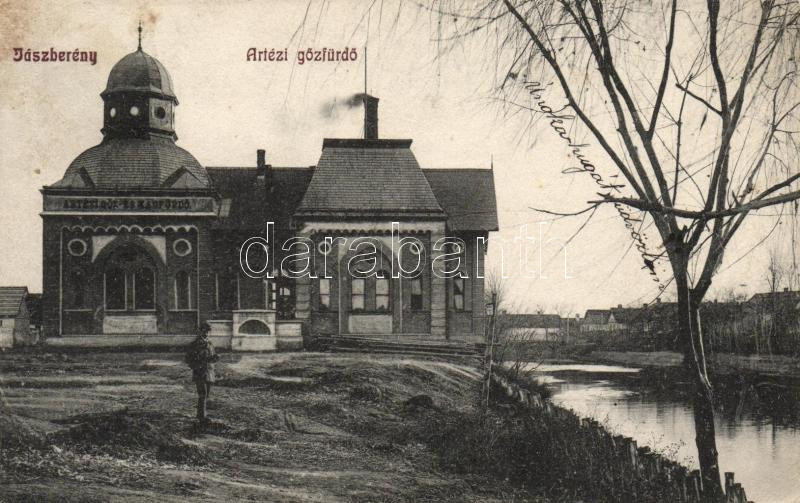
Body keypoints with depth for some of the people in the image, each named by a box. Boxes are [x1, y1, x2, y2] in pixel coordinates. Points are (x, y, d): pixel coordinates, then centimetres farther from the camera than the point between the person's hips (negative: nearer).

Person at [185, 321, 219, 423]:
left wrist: (216, 357, -8)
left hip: (209, 373, 6)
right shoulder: (194, 345, -7)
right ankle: (202, 416, -7)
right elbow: (188, 360, -9)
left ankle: (200, 414, 24)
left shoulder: (209, 344, 12)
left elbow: (213, 356, 17)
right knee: (202, 395, -11)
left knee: (206, 395, 12)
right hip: (199, 373, -6)